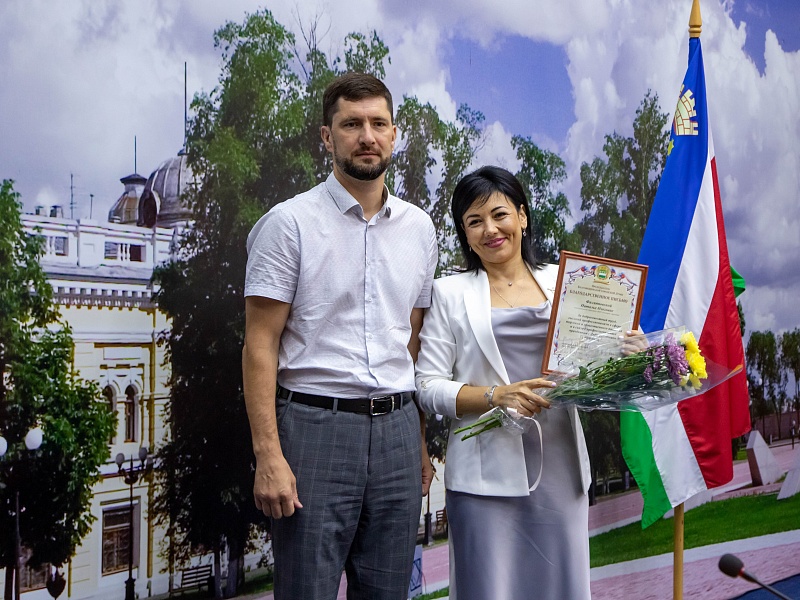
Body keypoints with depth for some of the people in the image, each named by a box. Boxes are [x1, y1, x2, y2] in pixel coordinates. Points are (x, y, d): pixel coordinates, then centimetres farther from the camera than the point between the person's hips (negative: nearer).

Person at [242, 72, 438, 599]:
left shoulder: (419, 228, 11)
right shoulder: (289, 224, -4)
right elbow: (261, 345, -7)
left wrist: (421, 440, 11)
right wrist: (268, 454, -15)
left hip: (396, 427, 5)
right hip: (315, 423, -4)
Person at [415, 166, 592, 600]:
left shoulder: (562, 282, 12)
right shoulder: (451, 294, 4)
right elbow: (427, 386, -2)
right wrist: (496, 395, -17)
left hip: (561, 466, 3)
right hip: (489, 472, -3)